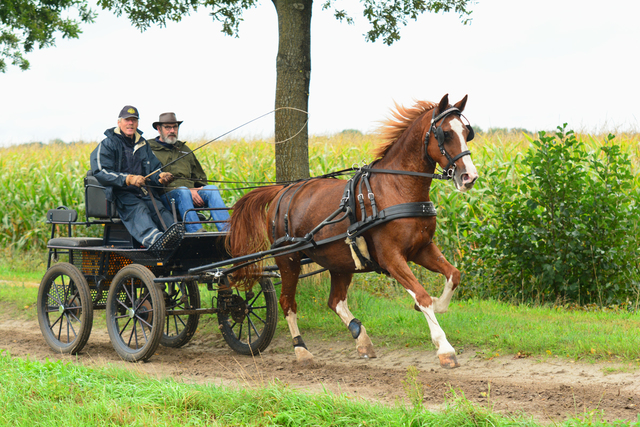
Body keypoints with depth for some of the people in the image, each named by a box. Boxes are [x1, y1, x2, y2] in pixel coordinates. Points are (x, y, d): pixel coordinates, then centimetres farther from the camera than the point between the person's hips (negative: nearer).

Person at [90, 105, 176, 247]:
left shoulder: (143, 144, 22)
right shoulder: (108, 144, 3)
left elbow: (154, 169, 21)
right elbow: (100, 172, -10)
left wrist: (160, 177, -6)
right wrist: (128, 179, -24)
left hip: (144, 192, 6)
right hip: (120, 193, -6)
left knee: (161, 210, -25)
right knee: (138, 209, -36)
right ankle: (154, 239, -64)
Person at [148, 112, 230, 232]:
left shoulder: (184, 149, 29)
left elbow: (200, 177, 34)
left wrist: (198, 190, 7)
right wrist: (189, 191, -15)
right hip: (165, 195, -6)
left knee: (212, 189, -23)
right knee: (183, 191, -38)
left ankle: (226, 229, -44)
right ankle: (197, 232, -55)